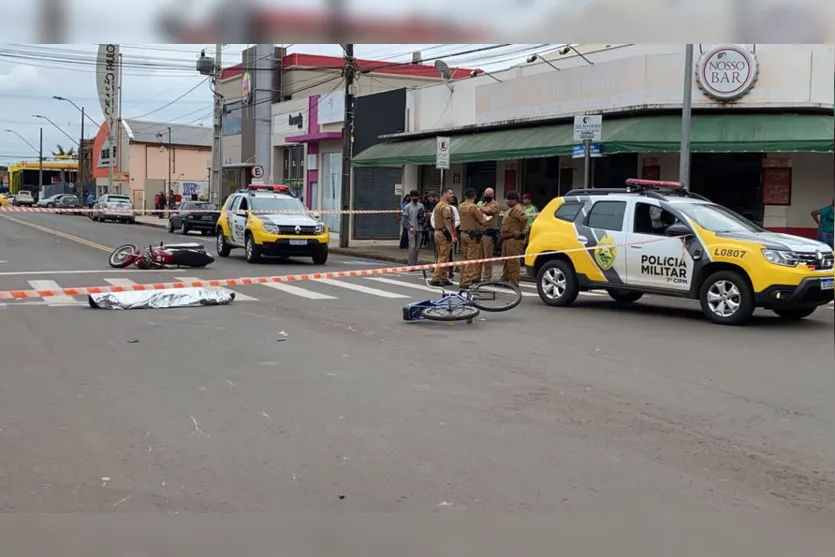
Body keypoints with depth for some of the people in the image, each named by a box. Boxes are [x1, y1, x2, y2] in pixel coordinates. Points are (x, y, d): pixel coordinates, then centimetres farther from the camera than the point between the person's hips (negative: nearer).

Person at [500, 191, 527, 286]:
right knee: (506, 261, 17)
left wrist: (520, 231, -22)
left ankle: (514, 281, -11)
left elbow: (524, 218, -31)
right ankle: (505, 280, 26)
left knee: (513, 261, -11)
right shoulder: (512, 209, 20)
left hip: (514, 239, -11)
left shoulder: (517, 209, -14)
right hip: (507, 239, 11)